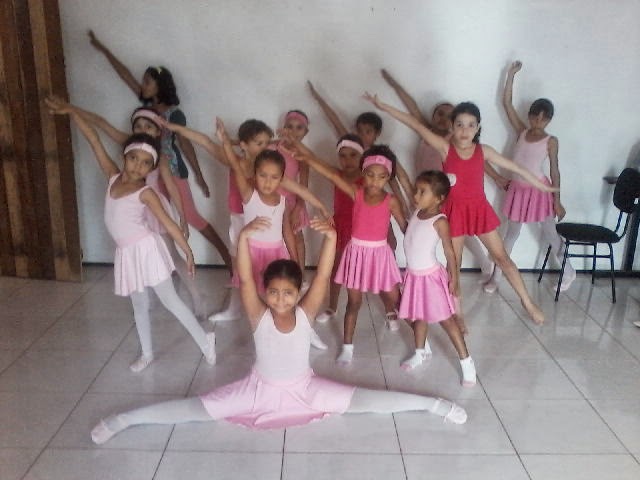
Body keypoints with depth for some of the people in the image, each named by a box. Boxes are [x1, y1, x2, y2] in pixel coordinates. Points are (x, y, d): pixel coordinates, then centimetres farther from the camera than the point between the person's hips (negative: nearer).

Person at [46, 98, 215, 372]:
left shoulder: (145, 193, -12)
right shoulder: (113, 177, 2)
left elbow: (168, 224, -12)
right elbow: (94, 141, 3)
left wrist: (188, 252, -13)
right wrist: (70, 112, 3)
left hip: (146, 249, -6)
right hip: (126, 253, 6)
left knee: (170, 301, -1)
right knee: (139, 306, 16)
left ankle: (205, 341, 10)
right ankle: (147, 354, 29)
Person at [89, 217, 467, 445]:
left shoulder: (305, 313, -18)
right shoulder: (259, 315, -19)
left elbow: (323, 277, -32)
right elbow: (244, 280, -35)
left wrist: (331, 237, -48)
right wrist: (244, 236, -50)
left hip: (305, 388, 1)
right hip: (260, 389, 0)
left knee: (363, 400, -7)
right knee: (197, 408, -5)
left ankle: (433, 404, 3)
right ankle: (124, 419, 2)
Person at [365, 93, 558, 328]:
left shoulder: (483, 151, -4)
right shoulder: (445, 148, -12)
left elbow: (515, 167, 6)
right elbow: (414, 124, -16)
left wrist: (541, 185, 13)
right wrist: (382, 106, -16)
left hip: (479, 209, 2)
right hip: (455, 211, -2)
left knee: (502, 256, 10)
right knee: (454, 263, 8)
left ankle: (527, 302, 25)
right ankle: (457, 313, 23)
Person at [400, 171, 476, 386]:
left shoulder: (439, 221, -19)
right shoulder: (417, 211, -1)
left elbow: (449, 251, -15)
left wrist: (454, 278, -12)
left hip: (430, 277, -7)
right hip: (413, 275, 7)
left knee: (446, 319, 0)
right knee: (419, 316, 22)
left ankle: (466, 362, 10)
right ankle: (421, 352, 43)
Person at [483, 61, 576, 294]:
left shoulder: (551, 141, -6)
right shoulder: (521, 132, 2)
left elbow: (554, 171, -5)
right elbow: (506, 103, -1)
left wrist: (557, 201, -7)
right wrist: (511, 74, -5)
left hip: (540, 191, -3)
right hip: (517, 189, 3)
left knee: (551, 235, 8)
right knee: (511, 234, 13)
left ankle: (569, 273, 30)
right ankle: (496, 276, 20)